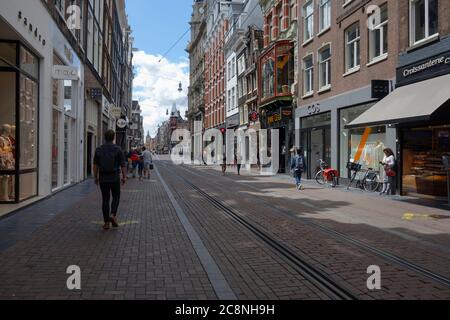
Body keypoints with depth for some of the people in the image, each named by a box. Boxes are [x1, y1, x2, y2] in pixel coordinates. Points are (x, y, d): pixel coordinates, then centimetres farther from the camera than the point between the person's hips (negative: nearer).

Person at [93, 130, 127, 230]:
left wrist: (96, 177, 14)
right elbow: (123, 164, -6)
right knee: (116, 197, 15)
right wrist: (124, 177, 2)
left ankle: (106, 222, 9)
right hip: (115, 178, -2)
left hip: (103, 178, 2)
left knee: (105, 199, 8)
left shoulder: (99, 150, 2)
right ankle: (113, 215, -5)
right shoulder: (117, 149, -7)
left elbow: (95, 165, 5)